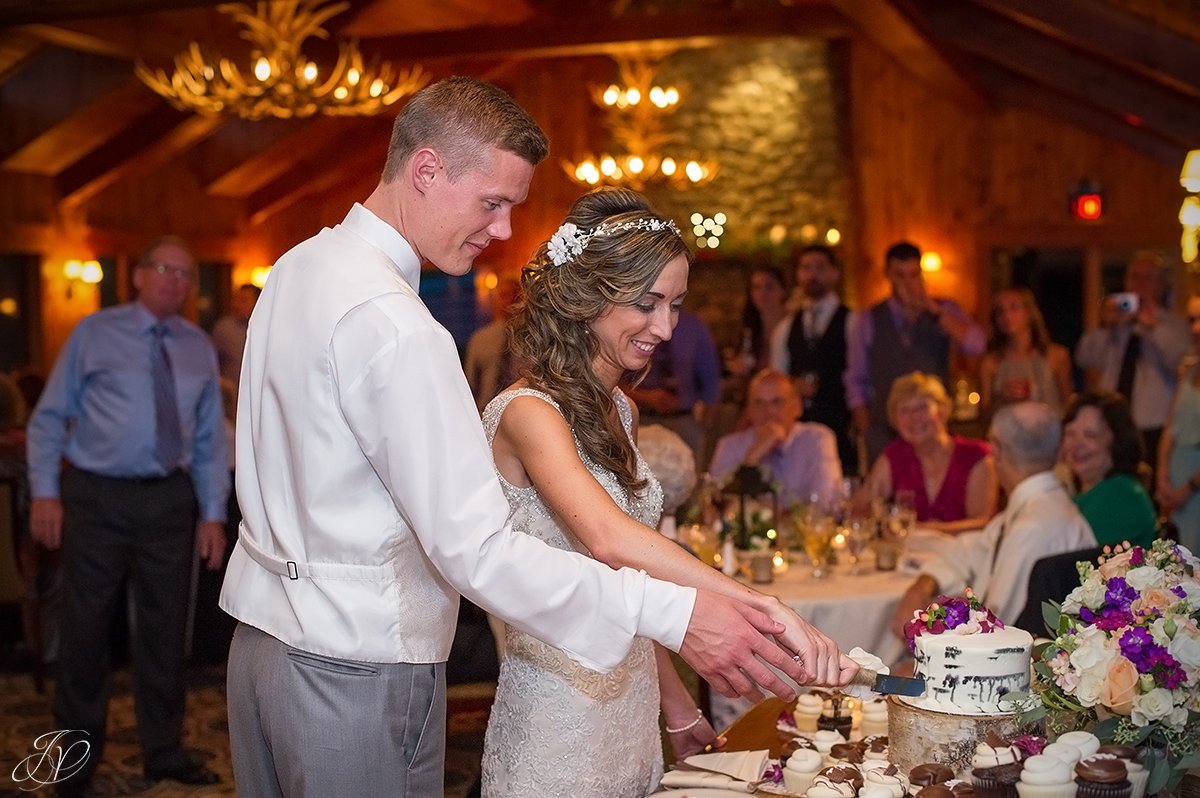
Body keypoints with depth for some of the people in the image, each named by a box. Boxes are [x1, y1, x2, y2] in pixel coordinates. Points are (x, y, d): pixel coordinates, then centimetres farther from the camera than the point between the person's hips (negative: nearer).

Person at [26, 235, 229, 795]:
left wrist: (213, 513, 4)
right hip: (97, 497, -3)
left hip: (168, 500, 3)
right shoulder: (94, 334, -1)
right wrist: (45, 492, -9)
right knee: (86, 627, 6)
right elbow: (49, 417, -1)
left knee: (164, 628, 11)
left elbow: (210, 439, 9)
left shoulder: (199, 348, 8)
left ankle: (163, 752, 26)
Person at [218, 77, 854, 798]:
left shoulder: (297, 268, 7)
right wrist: (674, 615, -31)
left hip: (260, 636, 10)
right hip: (357, 670, -9)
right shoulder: (393, 325, -24)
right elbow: (476, 548, -29)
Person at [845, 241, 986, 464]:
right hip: (884, 434, 0)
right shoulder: (869, 320, 7)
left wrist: (933, 311, -19)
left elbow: (975, 345, -11)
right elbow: (856, 382, 8)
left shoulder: (946, 311, 7)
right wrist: (865, 430, -2)